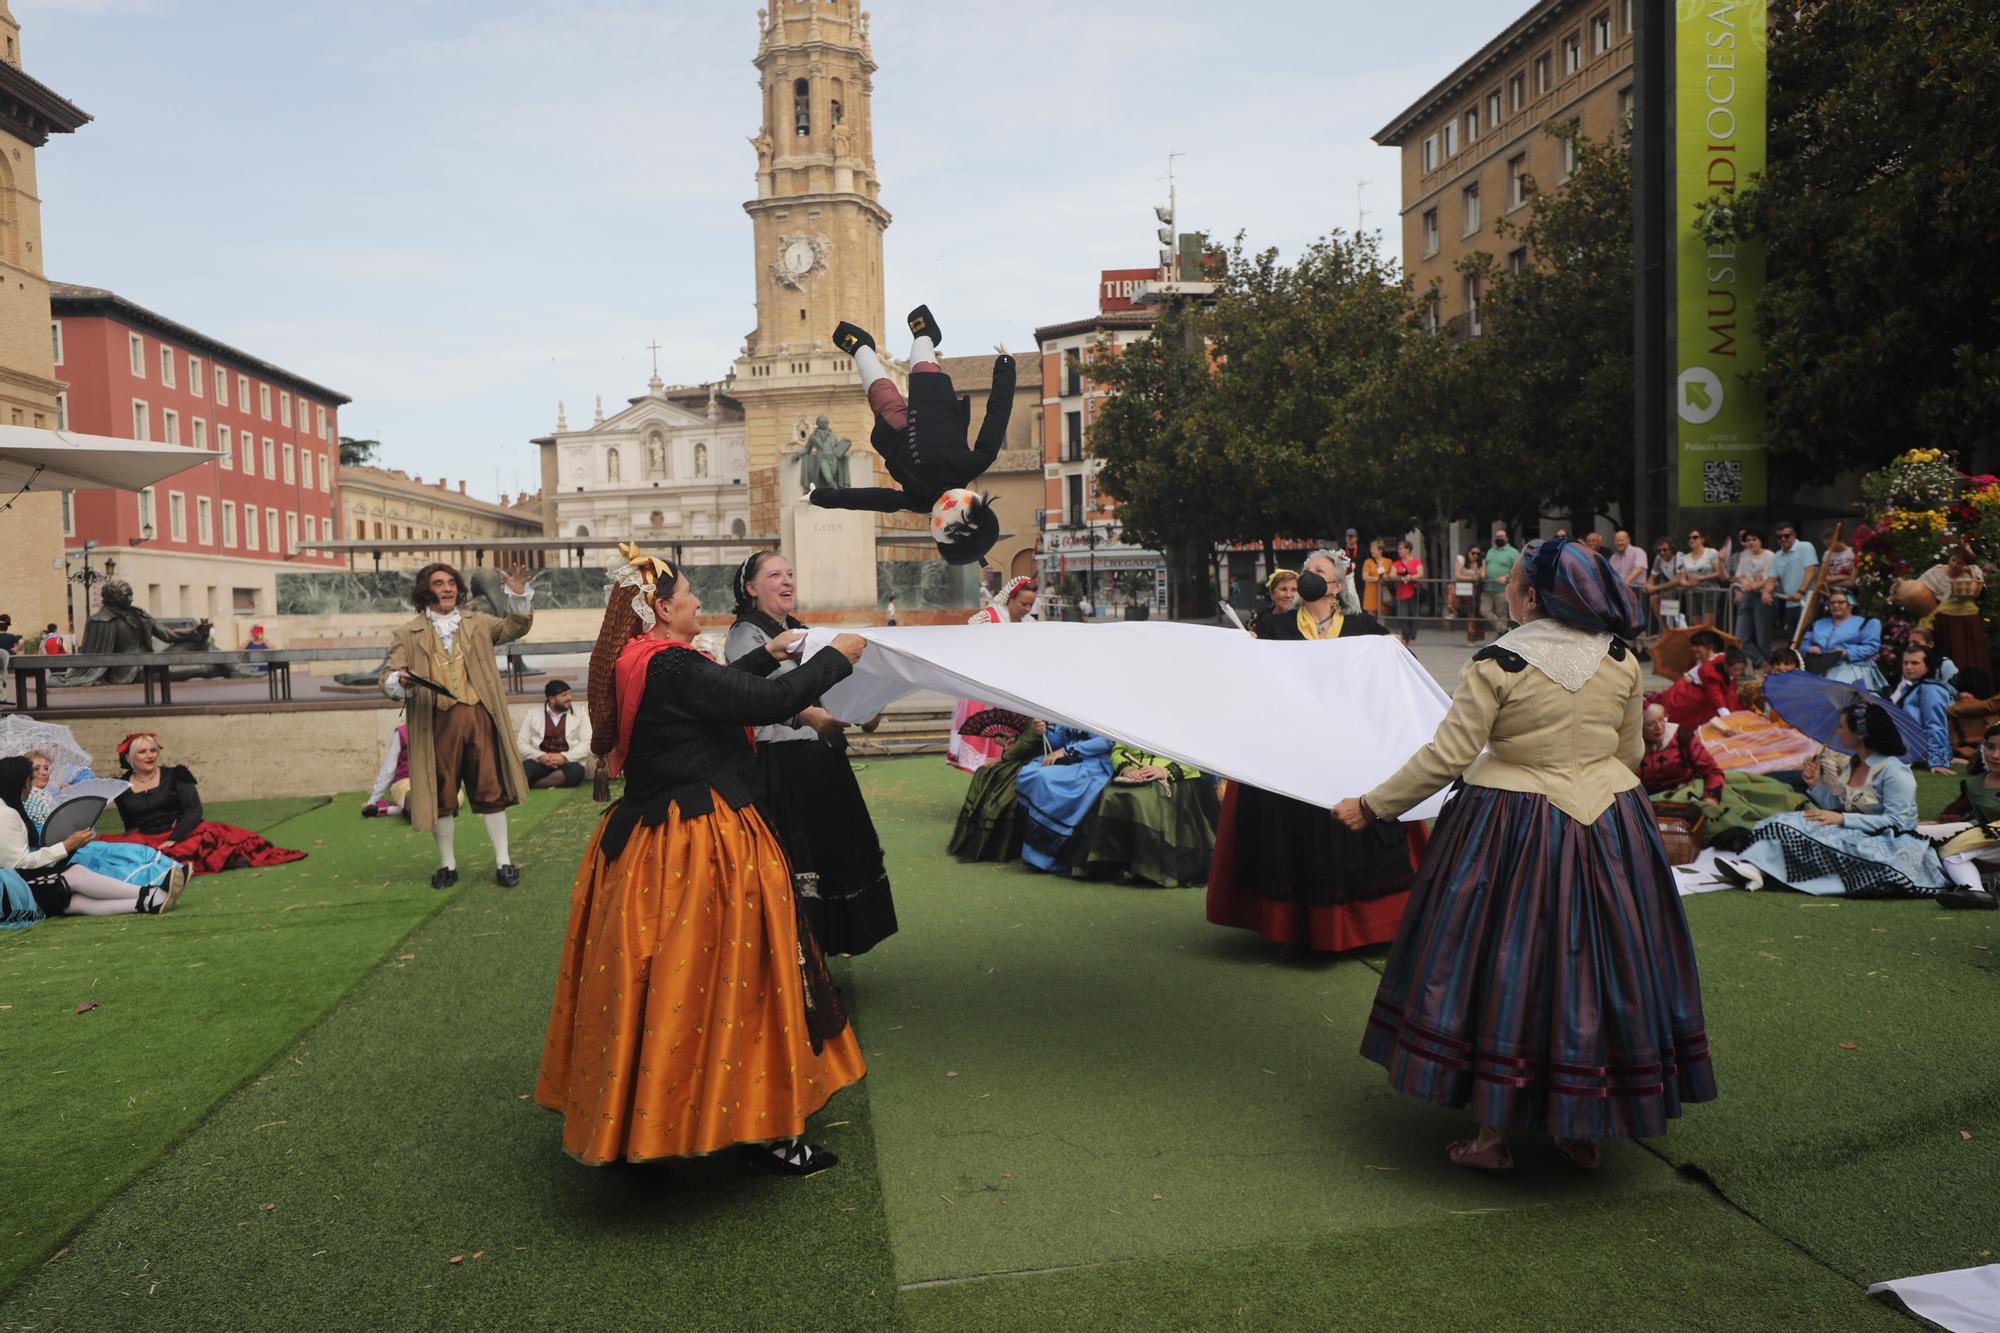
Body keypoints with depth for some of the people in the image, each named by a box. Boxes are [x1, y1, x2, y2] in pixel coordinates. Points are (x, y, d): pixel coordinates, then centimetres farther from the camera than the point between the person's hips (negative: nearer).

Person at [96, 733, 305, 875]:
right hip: (145, 841, 2)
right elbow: (130, 826, 14)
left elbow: (194, 810, -4)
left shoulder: (175, 775, 7)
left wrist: (173, 839, -18)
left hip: (182, 834, -2)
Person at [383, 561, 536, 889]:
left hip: (478, 716, 1)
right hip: (437, 721, -1)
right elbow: (388, 678, 4)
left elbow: (515, 628, 13)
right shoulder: (408, 634, 9)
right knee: (442, 794, 6)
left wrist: (519, 595, -3)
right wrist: (402, 681, -20)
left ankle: (503, 861, 10)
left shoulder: (476, 623, 17)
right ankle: (448, 864, 20)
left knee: (491, 789, 1)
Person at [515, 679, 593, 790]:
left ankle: (530, 785, -27)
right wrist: (540, 756, -14)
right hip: (539, 762, -1)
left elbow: (587, 744, 0)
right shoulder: (533, 715, 11)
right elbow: (521, 744, 6)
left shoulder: (580, 714, 9)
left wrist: (564, 757, -16)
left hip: (567, 762, 2)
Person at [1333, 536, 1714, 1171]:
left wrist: (1370, 807, -6)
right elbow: (1631, 753, 12)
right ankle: (1584, 1130, 25)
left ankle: (1493, 1134, 15)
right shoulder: (1621, 660, 1)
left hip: (1512, 828, -4)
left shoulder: (1497, 663, -15)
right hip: (1609, 827, 4)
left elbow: (1447, 756, -15)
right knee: (1594, 965, 14)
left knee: (1502, 968, 7)